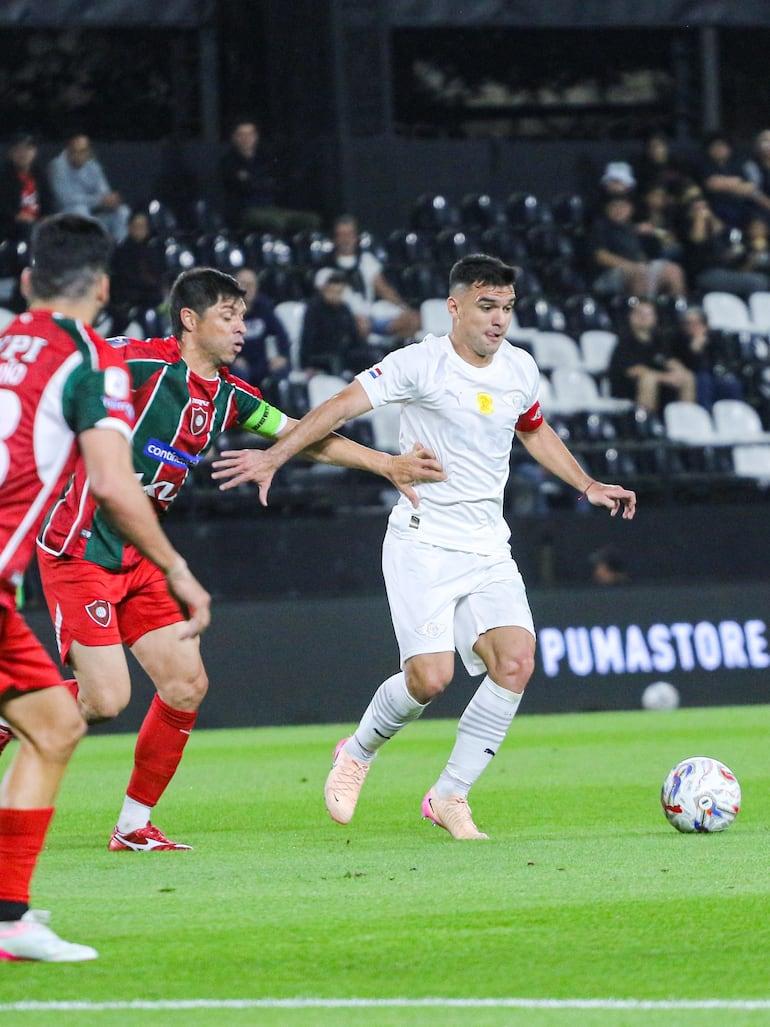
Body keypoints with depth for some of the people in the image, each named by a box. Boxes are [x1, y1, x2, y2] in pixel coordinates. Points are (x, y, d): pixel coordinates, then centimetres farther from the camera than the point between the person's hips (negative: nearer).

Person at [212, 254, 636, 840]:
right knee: (431, 678, -15)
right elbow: (344, 405, -16)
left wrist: (588, 485, 24)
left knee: (516, 662, -15)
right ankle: (358, 754, 17)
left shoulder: (520, 369, 8)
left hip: (489, 550, 5)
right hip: (422, 545, -5)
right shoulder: (421, 363, -10)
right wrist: (274, 457, -25)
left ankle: (450, 796, -2)